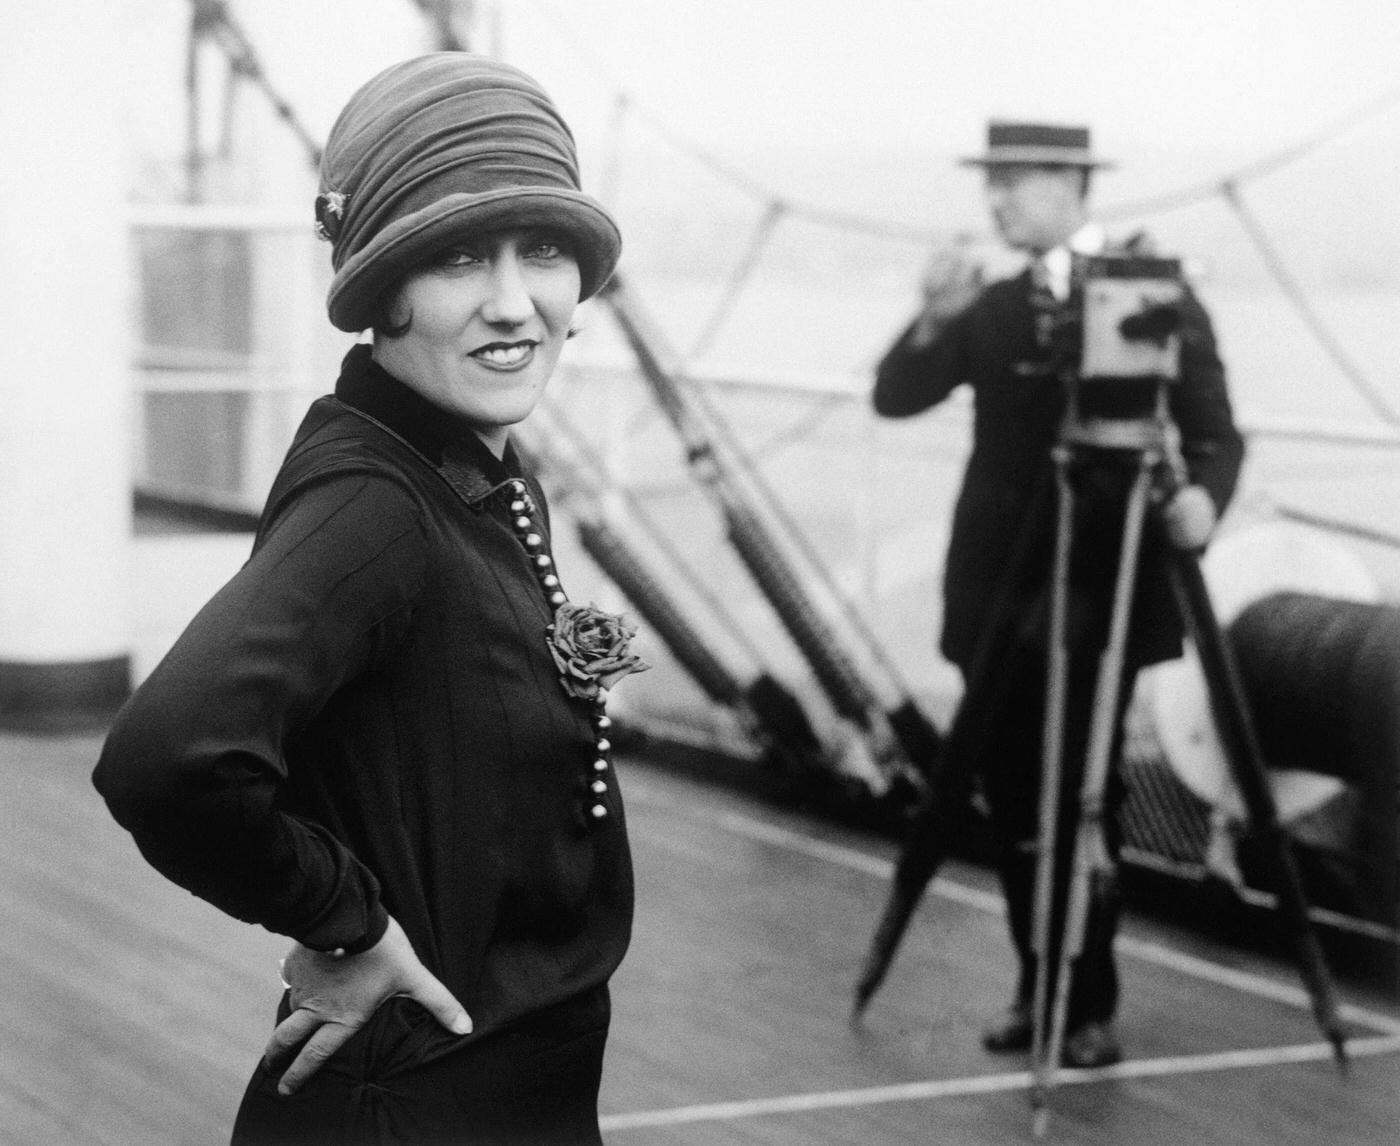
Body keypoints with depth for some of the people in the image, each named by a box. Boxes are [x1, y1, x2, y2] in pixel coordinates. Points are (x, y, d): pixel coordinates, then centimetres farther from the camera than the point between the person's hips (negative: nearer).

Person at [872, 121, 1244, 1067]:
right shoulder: (991, 309, 11)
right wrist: (935, 321, -17)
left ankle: (1091, 1006, 7)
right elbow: (894, 397, 2)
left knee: (1082, 799, -3)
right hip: (1000, 594, 4)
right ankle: (1040, 990, 18)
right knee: (1013, 798, 6)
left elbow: (1216, 431, -4)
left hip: (1103, 593, -4)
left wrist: (1204, 496, -26)